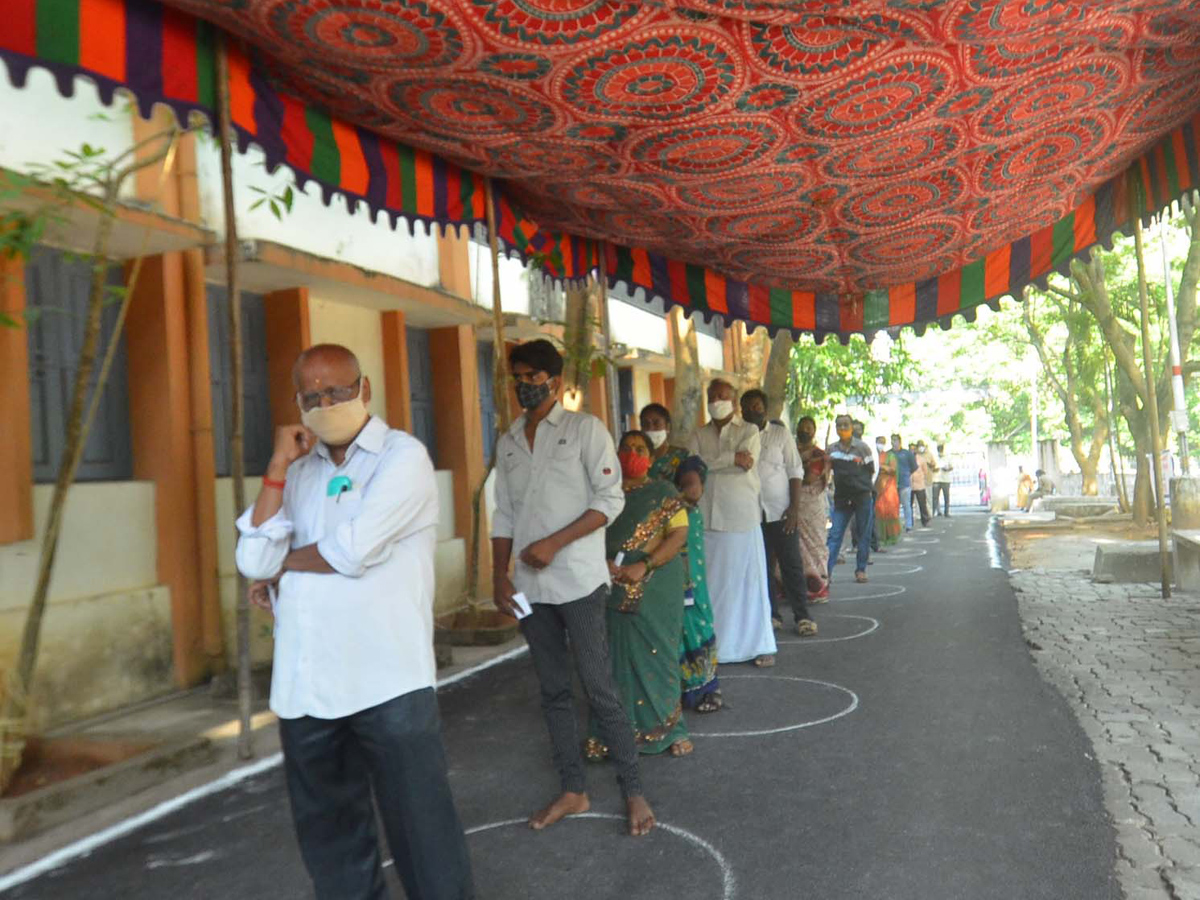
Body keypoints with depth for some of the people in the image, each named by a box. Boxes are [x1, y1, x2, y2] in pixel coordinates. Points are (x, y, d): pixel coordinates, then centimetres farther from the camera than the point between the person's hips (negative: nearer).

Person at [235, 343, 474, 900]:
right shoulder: (298, 471, 12)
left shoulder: (402, 456, -4)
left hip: (389, 680, -5)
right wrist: (277, 467, -3)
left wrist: (283, 565, 2)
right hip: (305, 684, 6)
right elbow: (253, 564, 1)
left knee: (419, 825, 4)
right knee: (326, 829, 19)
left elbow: (352, 550, -16)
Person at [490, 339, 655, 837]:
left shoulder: (584, 429, -3)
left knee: (600, 690, -3)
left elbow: (610, 499, -9)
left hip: (578, 582, -5)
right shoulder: (508, 442, 13)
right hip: (530, 587, 5)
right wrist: (500, 576, 5)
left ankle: (633, 791, 9)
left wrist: (554, 543, -16)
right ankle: (573, 790, 22)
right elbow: (504, 516, 14)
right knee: (553, 691, 11)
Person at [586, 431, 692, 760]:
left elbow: (679, 535, -8)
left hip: (656, 587, -2)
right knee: (615, 657, 3)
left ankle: (669, 729, 16)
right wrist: (604, 563, -14)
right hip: (613, 588, 2)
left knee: (656, 655, 4)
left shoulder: (663, 492, 3)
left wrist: (643, 566, -18)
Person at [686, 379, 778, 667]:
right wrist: (731, 458, -12)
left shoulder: (749, 431, 6)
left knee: (750, 581, 3)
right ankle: (711, 646, 12)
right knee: (711, 584, 4)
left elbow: (747, 463, -12)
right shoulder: (698, 436, 11)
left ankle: (760, 645, 13)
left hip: (743, 516, -2)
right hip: (708, 517, 2)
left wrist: (711, 464, -9)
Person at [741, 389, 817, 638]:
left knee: (791, 565, 0)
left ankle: (802, 616, 7)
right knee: (761, 566, 8)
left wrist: (795, 507, -9)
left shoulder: (780, 432, 2)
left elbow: (795, 471, -1)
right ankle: (770, 615, 18)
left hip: (780, 511, -2)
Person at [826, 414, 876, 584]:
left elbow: (871, 471, 6)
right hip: (841, 498, 1)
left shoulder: (862, 447, 0)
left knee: (863, 534, 4)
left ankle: (861, 569, 14)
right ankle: (827, 570, -9)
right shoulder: (831, 449, 4)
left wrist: (862, 485, 3)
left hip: (862, 496, -1)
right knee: (834, 535, -5)